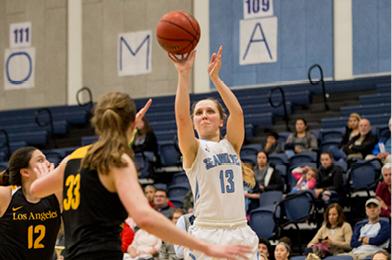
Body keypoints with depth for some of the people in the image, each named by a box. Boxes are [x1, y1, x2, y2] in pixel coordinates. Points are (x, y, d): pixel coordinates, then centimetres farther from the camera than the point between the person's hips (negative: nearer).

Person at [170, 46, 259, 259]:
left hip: (240, 233, 4)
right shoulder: (193, 150, 3)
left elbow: (237, 112, -5)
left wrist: (215, 77, -12)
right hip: (206, 234, -4)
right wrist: (184, 74, -24)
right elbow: (181, 117, -16)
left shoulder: (231, 145, 13)